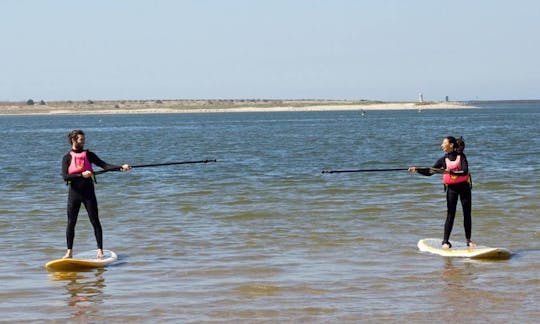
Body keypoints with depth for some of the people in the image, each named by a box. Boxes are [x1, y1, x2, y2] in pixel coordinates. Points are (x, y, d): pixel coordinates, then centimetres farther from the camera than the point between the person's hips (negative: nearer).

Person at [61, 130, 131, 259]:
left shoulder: (88, 155, 6)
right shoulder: (67, 158, 1)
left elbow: (104, 165, -1)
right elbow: (65, 176, -10)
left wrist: (121, 168, -14)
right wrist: (81, 175, -21)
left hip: (88, 192, 1)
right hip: (74, 193, -1)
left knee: (95, 221, -2)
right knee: (71, 223, 3)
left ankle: (100, 250, 3)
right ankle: (69, 252, 12)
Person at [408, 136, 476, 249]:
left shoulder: (461, 156, -6)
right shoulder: (443, 160, 1)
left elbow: (465, 171, -20)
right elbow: (430, 172, -1)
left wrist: (451, 172, -33)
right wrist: (417, 170, -16)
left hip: (464, 186, -1)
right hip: (451, 188, 1)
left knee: (467, 214, 4)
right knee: (450, 215, -4)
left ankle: (468, 240, 14)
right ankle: (445, 241, -3)